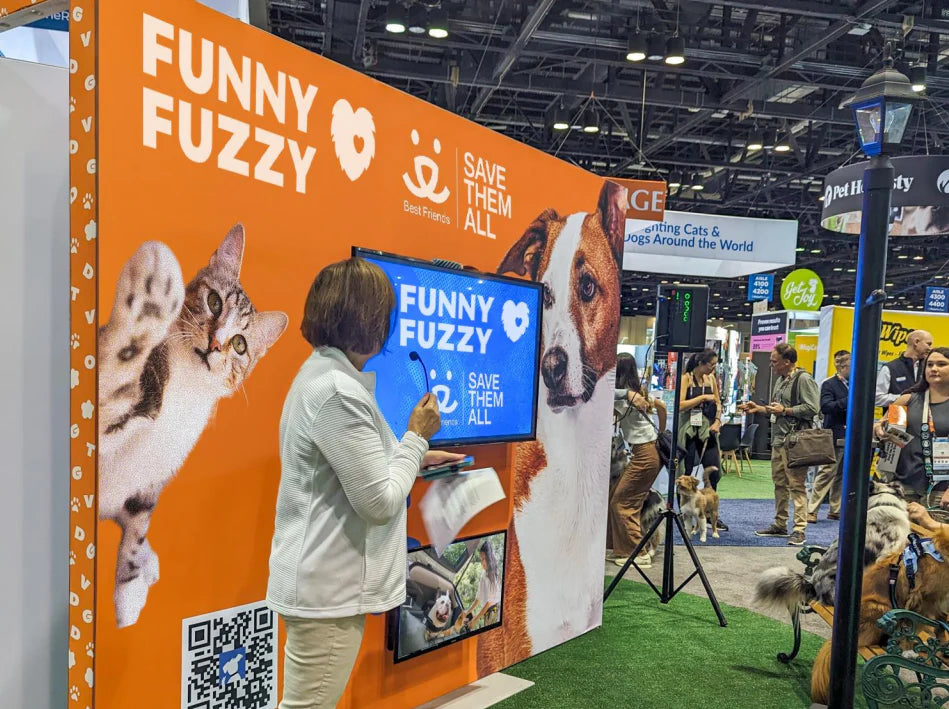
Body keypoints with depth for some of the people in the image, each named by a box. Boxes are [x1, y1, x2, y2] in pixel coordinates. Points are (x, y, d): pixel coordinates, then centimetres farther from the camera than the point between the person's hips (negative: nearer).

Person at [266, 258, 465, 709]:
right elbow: (380, 503, -21)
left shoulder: (321, 374, 8)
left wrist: (418, 458, 14)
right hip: (327, 589, -10)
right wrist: (417, 436, -9)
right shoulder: (338, 392, -24)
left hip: (324, 581, 10)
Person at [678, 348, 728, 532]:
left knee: (713, 470, -2)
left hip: (706, 429, 5)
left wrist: (717, 421, 2)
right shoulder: (686, 378, -6)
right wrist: (703, 397, -15)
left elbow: (718, 403, 17)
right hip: (688, 429, -5)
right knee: (685, 472, 1)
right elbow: (680, 405, -16)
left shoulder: (711, 379, 11)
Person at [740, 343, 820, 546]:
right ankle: (780, 525, 24)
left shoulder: (803, 379, -12)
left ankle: (800, 529, -3)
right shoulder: (780, 380, 18)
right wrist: (758, 408, 16)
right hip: (778, 439, 10)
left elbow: (812, 408, -18)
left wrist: (785, 410, -14)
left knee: (796, 485, -7)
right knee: (779, 483, 14)